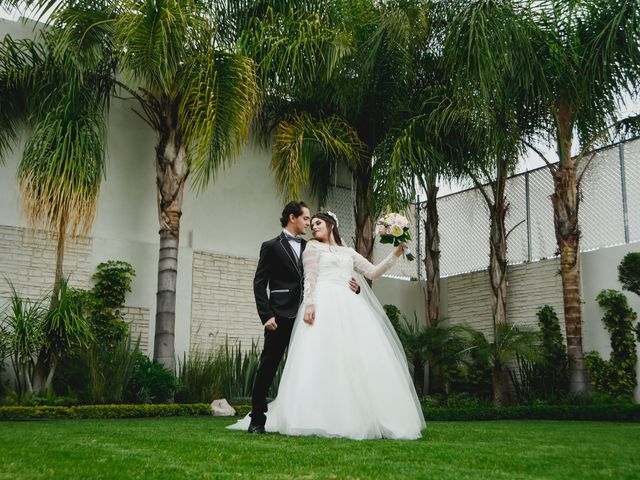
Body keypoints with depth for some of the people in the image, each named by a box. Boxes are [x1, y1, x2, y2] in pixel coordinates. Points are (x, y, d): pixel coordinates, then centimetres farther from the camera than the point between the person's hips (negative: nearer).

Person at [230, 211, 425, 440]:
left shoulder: (349, 253, 26)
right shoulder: (313, 246, 13)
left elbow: (373, 272, 22)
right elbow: (310, 278, 1)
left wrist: (395, 254, 13)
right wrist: (309, 303, -15)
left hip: (350, 307, 4)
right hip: (324, 305, -4)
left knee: (359, 359, -6)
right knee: (322, 358, -14)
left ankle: (361, 418, -6)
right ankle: (320, 418, -17)